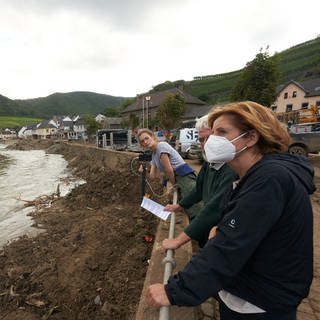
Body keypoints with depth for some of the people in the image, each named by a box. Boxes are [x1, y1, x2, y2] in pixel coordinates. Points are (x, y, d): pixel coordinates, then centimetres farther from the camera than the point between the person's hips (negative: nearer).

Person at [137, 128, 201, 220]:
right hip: (178, 181, 10)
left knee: (198, 213, -14)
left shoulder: (161, 145, -9)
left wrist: (174, 185, -2)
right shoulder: (153, 154, 18)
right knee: (192, 215, 11)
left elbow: (169, 170, -13)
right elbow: (152, 175, 17)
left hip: (185, 177, -9)